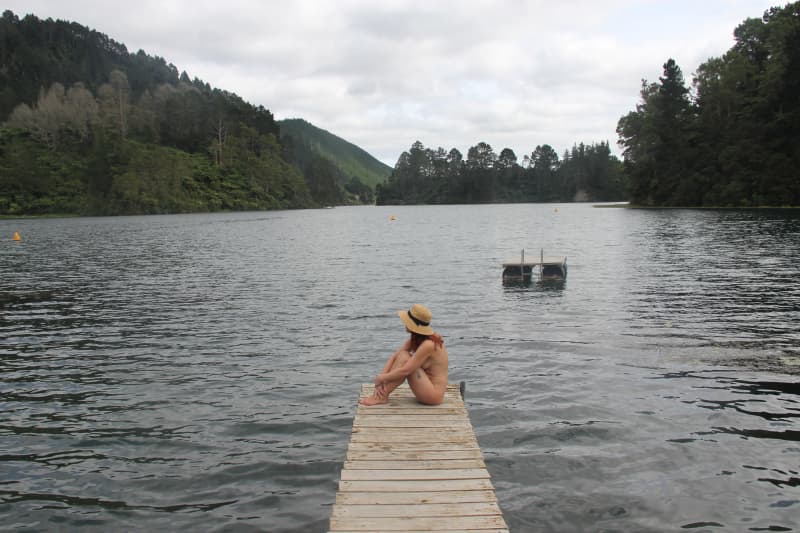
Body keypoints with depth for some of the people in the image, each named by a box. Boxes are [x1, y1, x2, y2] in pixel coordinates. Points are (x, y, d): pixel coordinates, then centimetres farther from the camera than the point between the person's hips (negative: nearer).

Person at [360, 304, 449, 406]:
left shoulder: (428, 345, -25)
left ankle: (381, 396, -12)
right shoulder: (416, 339, 2)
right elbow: (394, 356, 0)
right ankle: (380, 393, -8)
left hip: (434, 394, -9)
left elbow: (405, 371, -25)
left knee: (404, 357, -20)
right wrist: (382, 376, -13)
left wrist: (381, 378, -14)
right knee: (401, 355, -4)